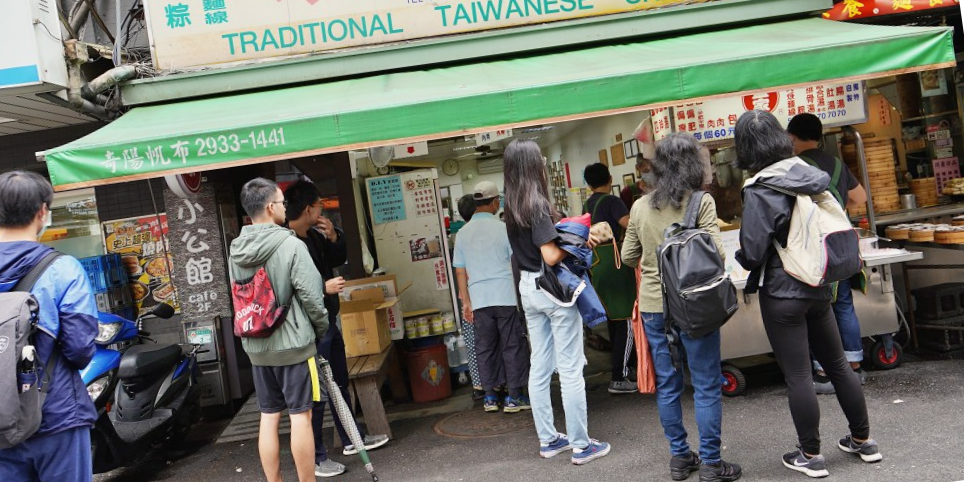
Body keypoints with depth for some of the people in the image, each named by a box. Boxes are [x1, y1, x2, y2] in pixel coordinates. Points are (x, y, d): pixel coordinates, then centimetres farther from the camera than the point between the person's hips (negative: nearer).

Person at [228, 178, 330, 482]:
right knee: (300, 416, 2)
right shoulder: (291, 245, -15)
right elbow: (311, 296, -15)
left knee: (268, 418, 12)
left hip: (255, 346, 6)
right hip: (293, 343, -6)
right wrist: (322, 329, 0)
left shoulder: (236, 251, 4)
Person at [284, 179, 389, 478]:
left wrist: (333, 237, 0)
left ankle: (351, 439, 38)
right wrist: (323, 288, -26)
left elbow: (339, 259, 18)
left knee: (339, 384, 21)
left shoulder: (314, 236, 4)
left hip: (328, 321, 10)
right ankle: (315, 458, 14)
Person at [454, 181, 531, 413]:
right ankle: (514, 397, 8)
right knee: (513, 346, 5)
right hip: (506, 297, -3)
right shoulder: (503, 228, -5)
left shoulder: (463, 233, 6)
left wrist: (466, 302, 14)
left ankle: (490, 397, 18)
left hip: (479, 300, 4)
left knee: (485, 348, 11)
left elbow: (460, 272, 8)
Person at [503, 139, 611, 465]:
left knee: (539, 367, 13)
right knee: (570, 370, 1)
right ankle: (581, 445, 10)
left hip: (529, 288, 8)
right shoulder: (537, 204, -19)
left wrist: (564, 231, 7)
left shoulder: (512, 207, 6)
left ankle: (547, 439, 24)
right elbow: (551, 256, -23)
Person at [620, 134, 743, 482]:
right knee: (706, 385, 6)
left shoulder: (640, 207, 2)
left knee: (667, 384, 13)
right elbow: (716, 253, -14)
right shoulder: (701, 201, -9)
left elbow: (628, 256, 9)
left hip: (652, 306, 4)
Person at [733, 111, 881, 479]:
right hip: (818, 287, 7)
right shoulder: (812, 175, 2)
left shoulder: (758, 192, -18)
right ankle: (863, 440, 32)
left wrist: (741, 254, 4)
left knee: (798, 376, 4)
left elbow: (752, 254, -17)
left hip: (782, 294, -7)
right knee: (837, 363, 19)